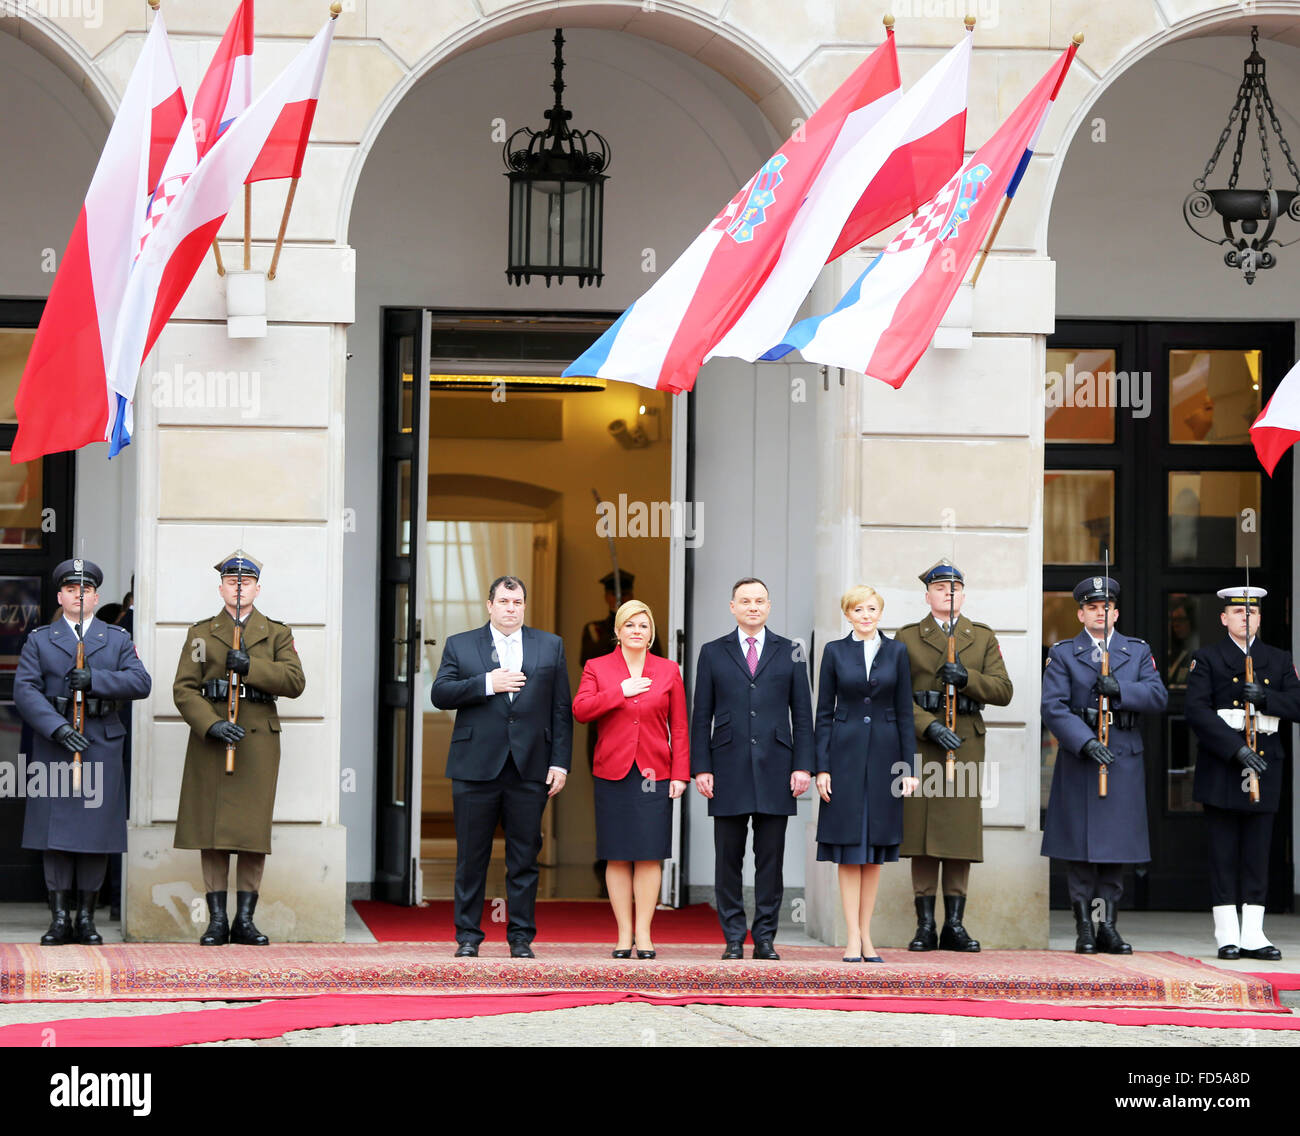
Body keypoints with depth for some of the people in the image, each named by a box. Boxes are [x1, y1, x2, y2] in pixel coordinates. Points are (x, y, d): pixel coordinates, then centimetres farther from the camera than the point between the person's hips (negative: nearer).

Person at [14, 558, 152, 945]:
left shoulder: (118, 640, 11)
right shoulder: (38, 641, 9)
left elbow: (141, 682, -3)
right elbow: (24, 691, -4)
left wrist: (95, 678, -16)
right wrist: (58, 728, -18)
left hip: (102, 749, 1)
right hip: (54, 746, -1)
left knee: (96, 831, 0)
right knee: (55, 831, -3)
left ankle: (86, 917, 7)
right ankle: (59, 918, 1)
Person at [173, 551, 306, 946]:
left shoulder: (277, 634, 11)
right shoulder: (201, 633, 10)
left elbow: (294, 682, -4)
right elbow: (184, 689, 1)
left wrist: (249, 667, -16)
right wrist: (211, 724, -14)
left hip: (258, 742, 0)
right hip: (210, 741, 0)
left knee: (254, 830, -1)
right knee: (211, 830, -1)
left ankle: (245, 920, 5)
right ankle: (217, 920, 4)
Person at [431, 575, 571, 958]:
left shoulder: (550, 646, 11)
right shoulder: (460, 645, 9)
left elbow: (561, 709, 8)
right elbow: (440, 694, -2)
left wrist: (560, 762, 0)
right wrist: (486, 684, -13)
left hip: (530, 768, 1)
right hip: (476, 766, -1)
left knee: (524, 857, 2)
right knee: (471, 856, 2)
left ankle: (521, 937, 8)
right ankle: (468, 936, 9)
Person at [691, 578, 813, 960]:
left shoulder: (789, 653, 10)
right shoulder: (713, 653, 9)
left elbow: (802, 714, 8)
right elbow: (701, 716, 7)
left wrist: (803, 766, -2)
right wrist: (701, 768, -2)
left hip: (775, 769, 0)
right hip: (729, 769, 0)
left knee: (771, 859, 1)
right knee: (728, 858, 1)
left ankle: (765, 938, 6)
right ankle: (733, 939, 6)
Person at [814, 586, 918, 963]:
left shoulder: (896, 652, 6)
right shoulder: (835, 651, 2)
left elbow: (904, 712, 5)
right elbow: (824, 712, 2)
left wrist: (909, 767, 0)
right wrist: (822, 766, -5)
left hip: (883, 753, 2)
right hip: (846, 752, -1)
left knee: (875, 850, 5)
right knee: (849, 850, -3)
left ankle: (866, 935, 10)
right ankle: (853, 938, -2)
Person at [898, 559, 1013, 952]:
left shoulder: (983, 637, 14)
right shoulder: (908, 637, 9)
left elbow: (1003, 691, 4)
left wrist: (966, 678, -13)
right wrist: (929, 726, -15)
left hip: (966, 744, 1)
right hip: (921, 743, -1)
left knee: (961, 832, -1)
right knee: (921, 831, -3)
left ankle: (954, 925, 4)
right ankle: (925, 926, 0)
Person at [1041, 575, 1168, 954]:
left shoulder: (1138, 652, 13)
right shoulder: (1063, 654, 5)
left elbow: (1158, 696, 0)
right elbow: (1053, 707, -6)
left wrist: (1120, 688, -16)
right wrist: (1086, 742, -18)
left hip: (1124, 762, 2)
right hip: (1078, 762, -2)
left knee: (1117, 845, 4)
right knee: (1080, 845, -3)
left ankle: (1108, 926, 10)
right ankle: (1084, 927, 2)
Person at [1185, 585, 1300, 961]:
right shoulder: (1206, 659, 3)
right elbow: (1197, 711, -8)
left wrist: (1265, 698, -15)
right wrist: (1237, 749, -17)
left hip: (1265, 762, 3)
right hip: (1220, 764, -3)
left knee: (1258, 852, 2)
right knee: (1224, 852, -2)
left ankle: (1253, 935, 4)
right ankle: (1227, 935, 2)